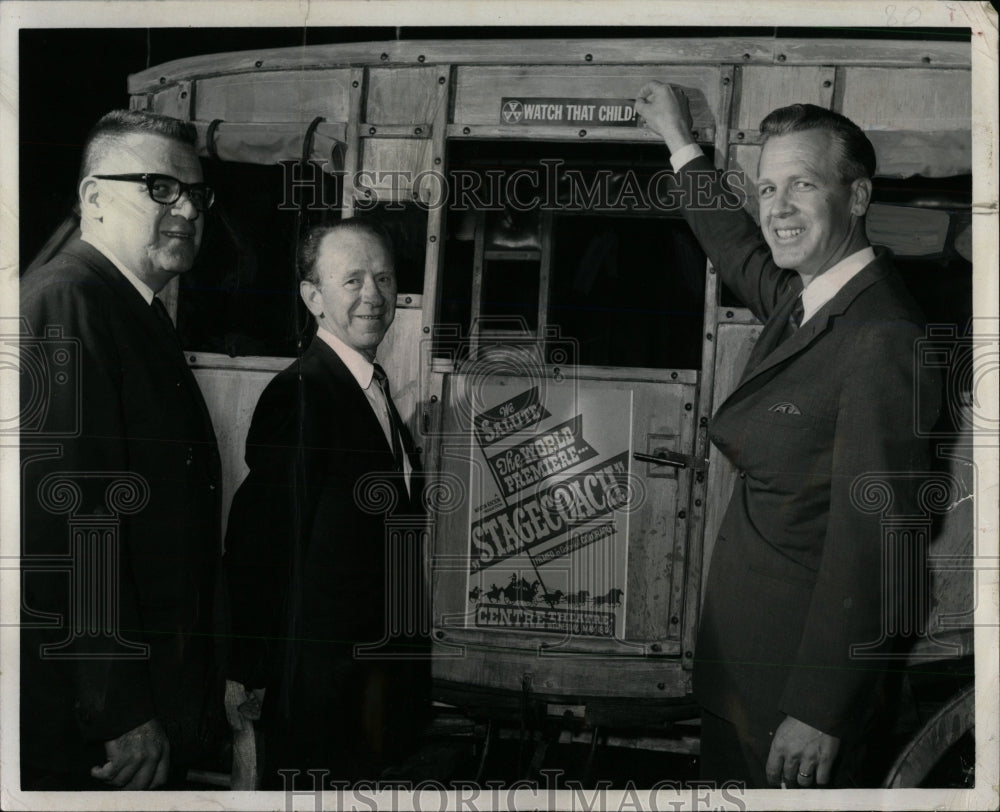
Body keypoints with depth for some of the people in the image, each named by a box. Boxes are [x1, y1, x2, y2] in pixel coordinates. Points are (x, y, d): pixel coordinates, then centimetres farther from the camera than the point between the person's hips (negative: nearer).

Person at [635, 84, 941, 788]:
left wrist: (818, 711, -22)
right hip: (743, 624, 9)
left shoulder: (883, 340, -23)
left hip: (805, 644, -9)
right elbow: (743, 255, 28)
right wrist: (682, 144, 39)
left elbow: (869, 541, -24)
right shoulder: (803, 298, 3)